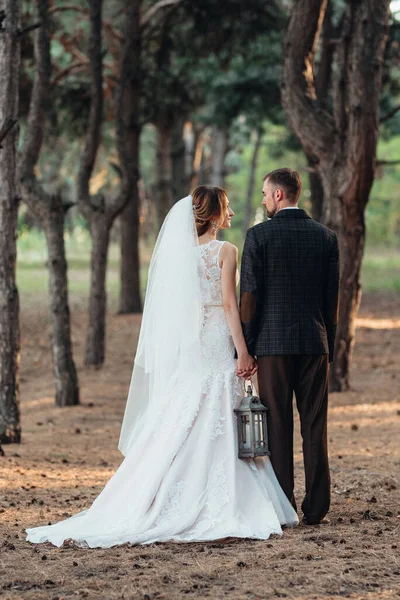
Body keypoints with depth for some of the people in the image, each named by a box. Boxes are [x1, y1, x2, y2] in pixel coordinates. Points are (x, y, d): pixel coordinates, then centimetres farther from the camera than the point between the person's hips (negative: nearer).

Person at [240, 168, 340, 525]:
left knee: (278, 426, 1)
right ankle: (316, 508, 6)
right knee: (315, 426, 5)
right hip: (315, 343, 3)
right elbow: (332, 298, 7)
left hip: (273, 342, -3)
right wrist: (329, 345, 15)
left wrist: (245, 348, 0)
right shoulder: (326, 237, 5)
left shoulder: (259, 236, -5)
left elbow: (249, 295, -7)